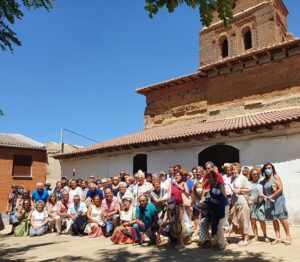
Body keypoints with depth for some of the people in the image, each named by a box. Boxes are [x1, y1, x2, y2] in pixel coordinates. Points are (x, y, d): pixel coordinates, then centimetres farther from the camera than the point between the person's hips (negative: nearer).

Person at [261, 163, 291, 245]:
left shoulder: (276, 177, -5)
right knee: (274, 219, 6)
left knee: (282, 218, -4)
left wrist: (271, 196, -14)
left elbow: (281, 189, -13)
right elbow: (264, 191, 14)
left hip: (278, 200, -5)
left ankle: (288, 236, 7)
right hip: (269, 201, 5)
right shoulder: (265, 180, 10)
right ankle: (278, 237, 13)